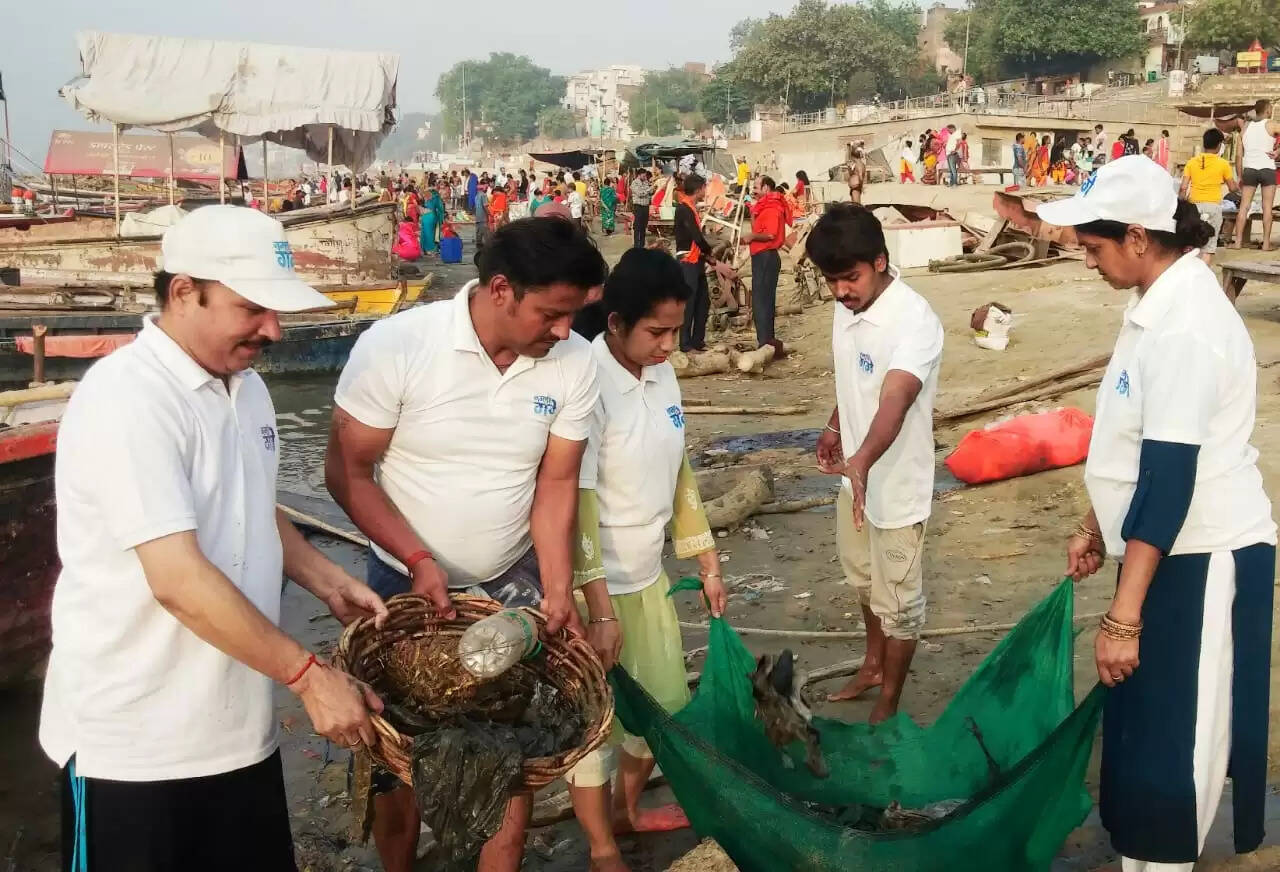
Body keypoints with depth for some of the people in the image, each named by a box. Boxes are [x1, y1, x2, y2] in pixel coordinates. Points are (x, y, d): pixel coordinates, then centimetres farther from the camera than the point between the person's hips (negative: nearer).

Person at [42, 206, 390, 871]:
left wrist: (326, 581, 6)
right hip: (134, 742, -7)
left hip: (239, 727, 8)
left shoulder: (245, 384, 7)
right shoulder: (125, 399, -21)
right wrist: (309, 676, -21)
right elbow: (180, 581, -26)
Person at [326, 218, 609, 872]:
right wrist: (419, 560, -20)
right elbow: (347, 469, -14)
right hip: (408, 580, -2)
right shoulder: (395, 345, -21)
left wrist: (558, 590, -10)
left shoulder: (574, 363, -12)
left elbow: (556, 483, -4)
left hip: (514, 583, 2)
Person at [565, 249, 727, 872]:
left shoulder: (661, 374, 0)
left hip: (648, 574, 7)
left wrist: (706, 561, 13)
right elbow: (576, 504, -22)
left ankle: (627, 808, 44)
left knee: (664, 701, 18)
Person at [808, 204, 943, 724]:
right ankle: (873, 665, 48)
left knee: (898, 600, 9)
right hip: (856, 474, 8)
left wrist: (862, 460, -56)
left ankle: (888, 706, 26)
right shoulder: (847, 308, -2)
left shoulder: (915, 319, -28)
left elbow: (895, 400, -43)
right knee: (865, 579, 26)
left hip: (896, 482, -8)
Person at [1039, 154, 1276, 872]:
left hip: (1201, 561, -10)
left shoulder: (1185, 326, -24)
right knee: (1143, 728, 19)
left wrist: (1124, 616, -26)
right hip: (1173, 550, 10)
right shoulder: (1163, 301, 7)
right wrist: (1098, 526, 22)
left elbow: (1169, 479, -27)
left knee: (1168, 744, 2)